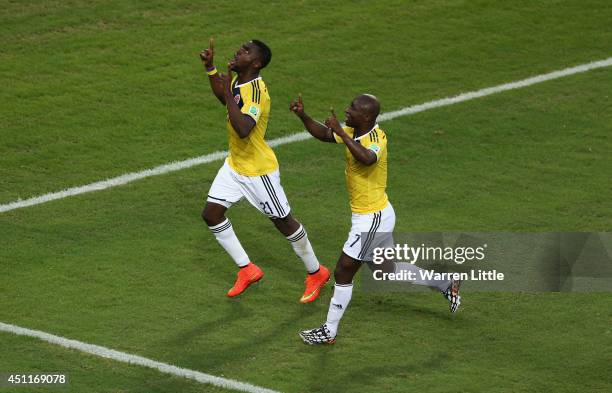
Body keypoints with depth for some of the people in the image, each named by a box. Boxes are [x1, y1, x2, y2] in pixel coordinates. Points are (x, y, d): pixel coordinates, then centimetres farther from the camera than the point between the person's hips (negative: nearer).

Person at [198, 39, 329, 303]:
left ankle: (316, 273, 25)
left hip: (258, 171, -9)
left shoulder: (256, 91, -29)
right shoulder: (237, 80, -2)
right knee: (211, 214, 3)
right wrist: (210, 66, 13)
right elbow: (223, 98, 23)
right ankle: (247, 270, 16)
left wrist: (228, 94, -38)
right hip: (235, 164, 9)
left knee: (283, 222, 5)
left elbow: (243, 130, -43)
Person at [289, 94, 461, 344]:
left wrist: (341, 132, -42)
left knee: (343, 273, -2)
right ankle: (446, 284, 34)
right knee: (389, 271, 23)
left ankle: (329, 331, 9)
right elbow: (323, 134, 12)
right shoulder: (353, 132, 2)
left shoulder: (376, 138, -24)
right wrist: (302, 116, -4)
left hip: (372, 218, -10)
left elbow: (367, 158, -47)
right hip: (376, 214, 10)